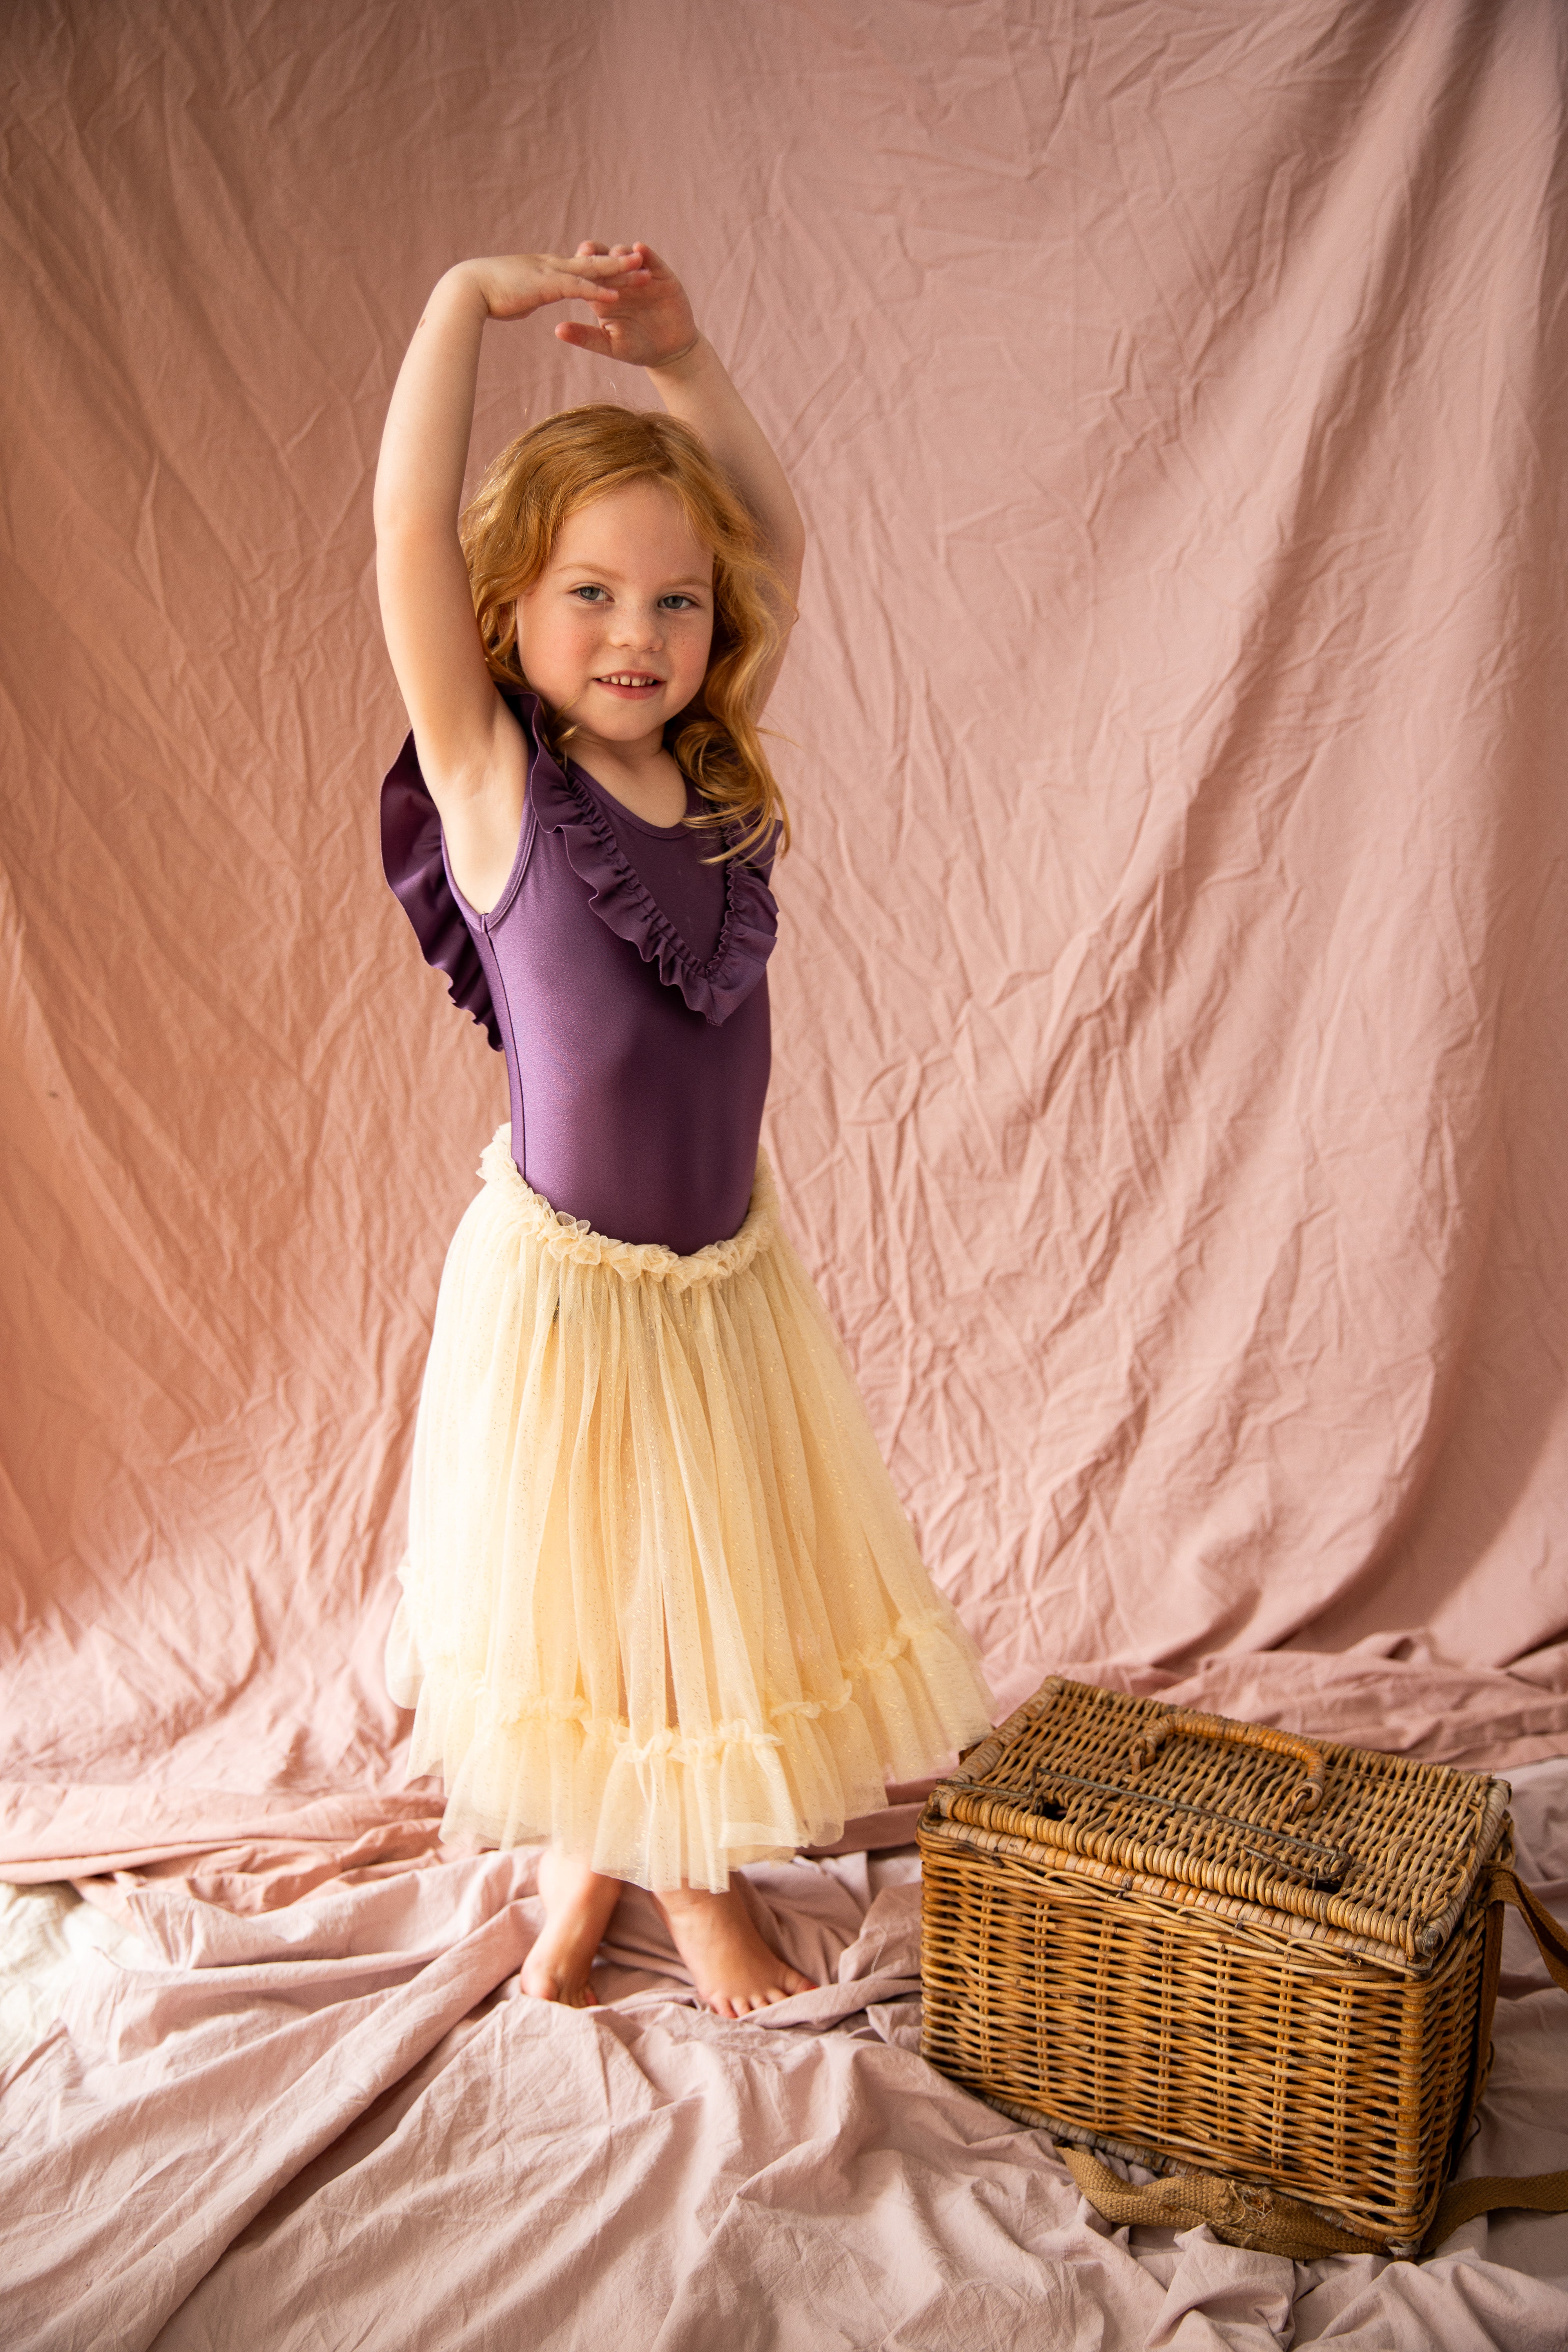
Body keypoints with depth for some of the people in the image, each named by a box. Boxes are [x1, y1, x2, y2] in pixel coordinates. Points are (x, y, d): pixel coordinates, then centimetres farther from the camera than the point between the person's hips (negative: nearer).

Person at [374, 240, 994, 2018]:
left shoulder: (717, 773, -3)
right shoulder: (493, 784, -14)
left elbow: (777, 542, 3)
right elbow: (409, 532, -24)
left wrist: (681, 360, -7)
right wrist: (467, 299, -20)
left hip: (728, 1267, 4)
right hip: (561, 1280, -4)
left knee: (722, 1589, 18)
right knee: (571, 1593, 16)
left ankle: (696, 1872, 42)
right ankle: (584, 1864, 42)